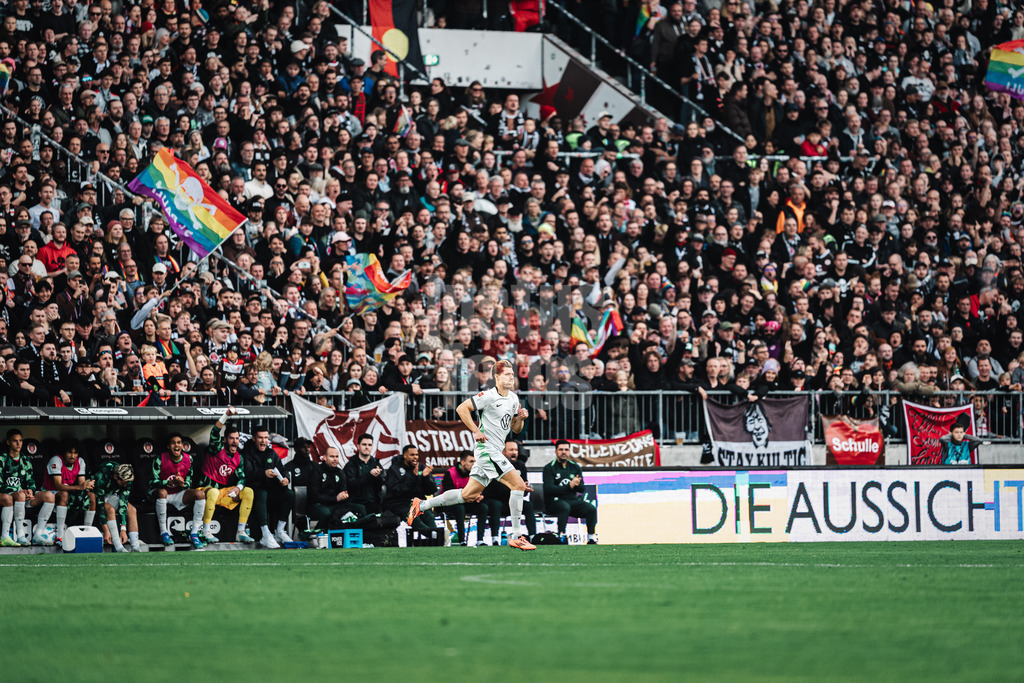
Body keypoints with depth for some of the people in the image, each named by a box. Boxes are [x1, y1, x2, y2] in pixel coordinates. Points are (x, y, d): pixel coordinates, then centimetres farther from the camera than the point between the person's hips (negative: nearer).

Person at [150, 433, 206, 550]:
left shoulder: (188, 459, -2)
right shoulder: (160, 459, -14)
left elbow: (189, 483, 3)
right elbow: (154, 482, -17)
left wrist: (182, 484, -21)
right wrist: (170, 482, -32)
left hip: (178, 494, 4)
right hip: (157, 493, -4)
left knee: (200, 494, -19)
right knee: (162, 492, -40)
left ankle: (194, 534, -18)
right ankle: (163, 532, -30)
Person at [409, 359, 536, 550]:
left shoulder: (513, 399, 14)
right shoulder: (489, 396, -12)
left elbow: (515, 429, 21)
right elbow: (462, 408, -12)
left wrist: (521, 418, 0)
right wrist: (476, 431, -15)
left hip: (495, 451, 9)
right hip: (487, 448, -9)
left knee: (469, 495, 11)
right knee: (518, 484, -15)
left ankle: (421, 505, 20)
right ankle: (516, 536, -12)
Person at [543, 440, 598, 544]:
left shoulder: (575, 467, 14)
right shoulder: (549, 468, -1)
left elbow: (581, 488, 9)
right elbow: (549, 489, -14)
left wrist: (576, 484, -16)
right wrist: (569, 486, -20)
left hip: (573, 500, 5)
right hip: (555, 501, -5)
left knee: (591, 509, -19)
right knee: (565, 507, -38)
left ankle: (591, 538, -17)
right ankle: (561, 537, -37)